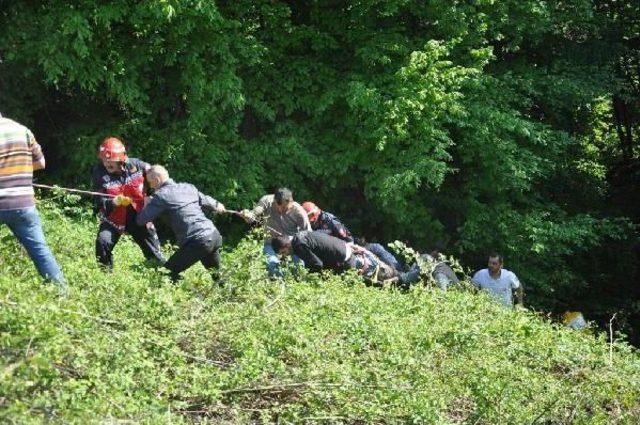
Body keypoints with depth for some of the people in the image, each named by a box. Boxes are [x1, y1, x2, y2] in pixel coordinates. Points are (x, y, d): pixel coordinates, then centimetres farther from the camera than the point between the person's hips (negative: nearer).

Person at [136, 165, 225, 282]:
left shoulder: (161, 195, -2)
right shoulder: (188, 187, 16)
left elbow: (140, 220, 0)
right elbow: (207, 200, 31)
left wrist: (147, 204, 20)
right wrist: (217, 205, 54)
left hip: (197, 242, -7)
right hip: (215, 235, 7)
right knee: (216, 274, 25)